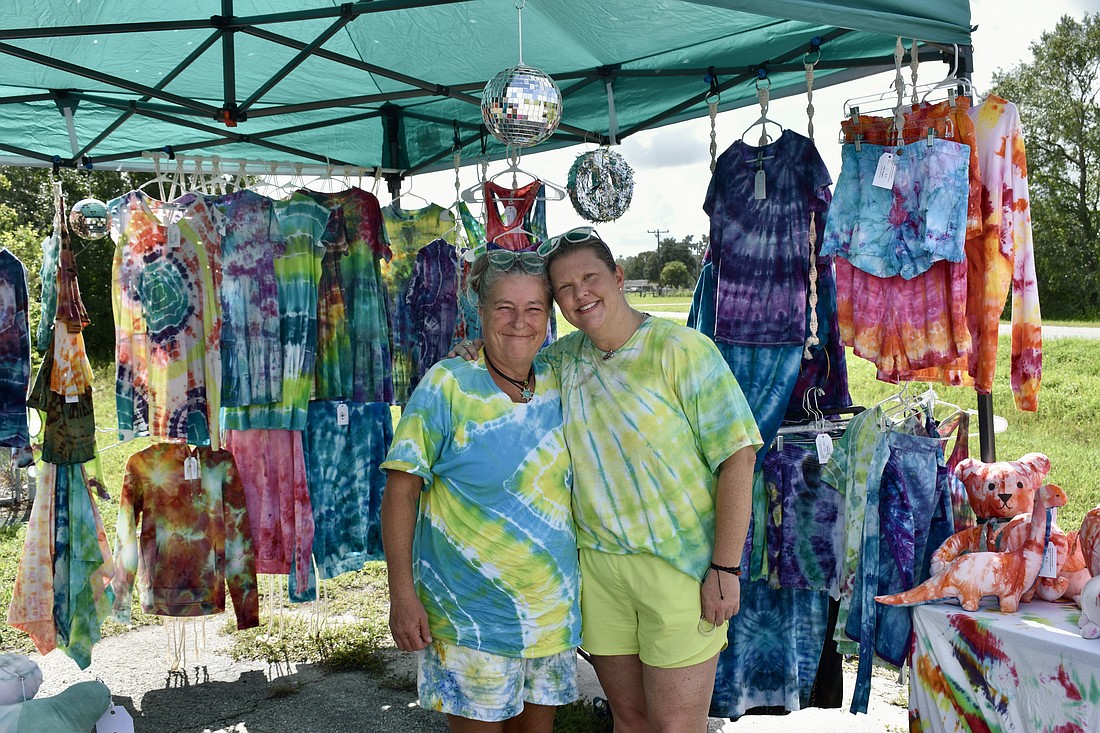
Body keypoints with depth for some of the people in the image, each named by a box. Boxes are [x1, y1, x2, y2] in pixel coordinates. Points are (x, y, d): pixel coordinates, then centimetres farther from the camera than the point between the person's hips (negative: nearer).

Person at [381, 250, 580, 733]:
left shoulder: (556, 389, 4)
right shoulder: (448, 385, -11)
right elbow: (401, 491, -12)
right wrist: (402, 595, -16)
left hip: (553, 613, 5)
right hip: (470, 615, -5)